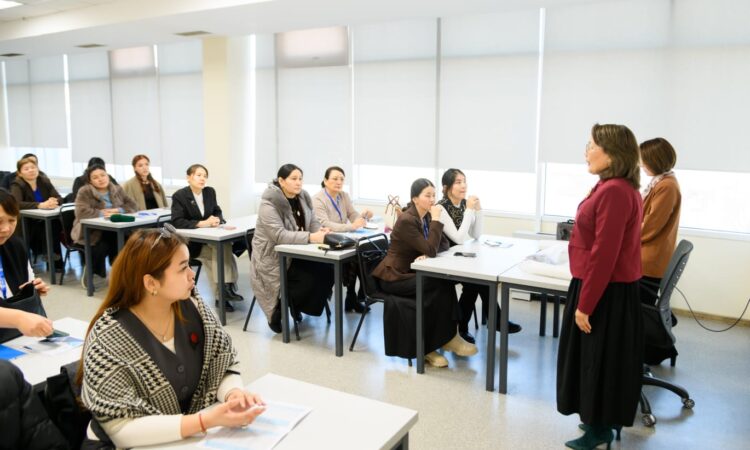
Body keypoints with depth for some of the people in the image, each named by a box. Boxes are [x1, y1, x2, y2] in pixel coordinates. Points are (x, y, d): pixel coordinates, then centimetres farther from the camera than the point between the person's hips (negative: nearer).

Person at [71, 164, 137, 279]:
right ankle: (90, 272, -5)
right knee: (103, 245, -34)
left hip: (112, 230, 4)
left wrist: (117, 210, -14)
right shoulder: (85, 192, -5)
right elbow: (81, 212, -20)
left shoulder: (117, 190, 10)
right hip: (90, 231, -4)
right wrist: (102, 213, -23)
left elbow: (133, 205, 3)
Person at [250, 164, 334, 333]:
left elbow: (312, 222, 5)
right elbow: (280, 236, -30)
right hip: (273, 257, -7)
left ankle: (296, 307, 9)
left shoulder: (303, 197, 2)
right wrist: (311, 237, -39)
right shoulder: (269, 203, -21)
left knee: (327, 270, -14)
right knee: (309, 279, -24)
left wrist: (321, 231, -20)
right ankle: (277, 313, 0)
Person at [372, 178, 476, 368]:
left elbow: (444, 244, 5)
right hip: (394, 277, -7)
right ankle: (447, 338, -8)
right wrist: (436, 220, -22)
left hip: (411, 273, 7)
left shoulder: (426, 216, 6)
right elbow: (430, 249, -25)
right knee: (440, 287, -25)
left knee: (445, 284, -19)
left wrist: (427, 254, -15)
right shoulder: (407, 220, -21)